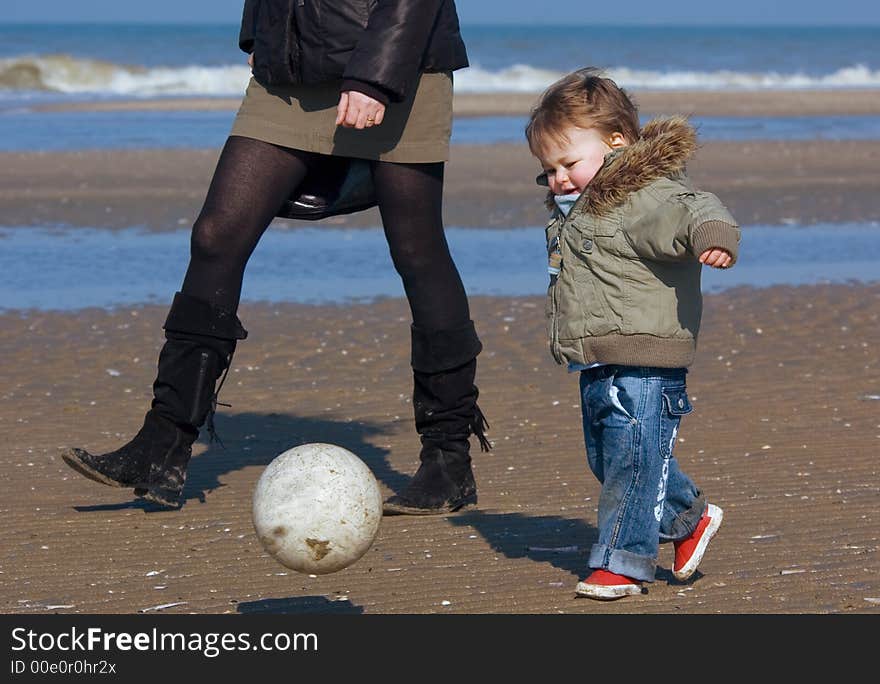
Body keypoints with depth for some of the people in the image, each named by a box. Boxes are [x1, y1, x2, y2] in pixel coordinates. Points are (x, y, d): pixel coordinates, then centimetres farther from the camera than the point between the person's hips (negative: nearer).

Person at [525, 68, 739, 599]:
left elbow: (694, 212, -33)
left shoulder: (646, 196, -15)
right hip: (597, 368, 10)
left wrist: (713, 236, -53)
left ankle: (623, 560, 0)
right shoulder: (578, 207, 16)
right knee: (606, 459, 16)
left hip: (644, 365, -10)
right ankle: (690, 518, 31)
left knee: (634, 460, -7)